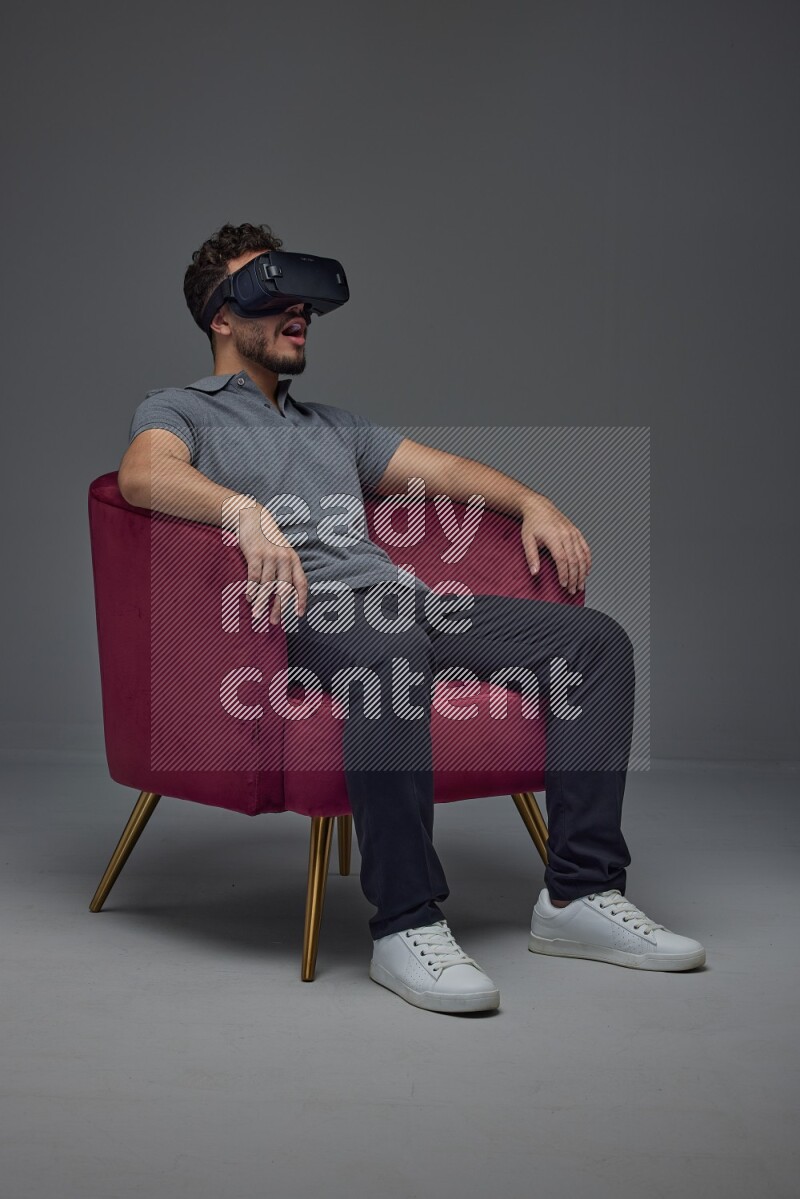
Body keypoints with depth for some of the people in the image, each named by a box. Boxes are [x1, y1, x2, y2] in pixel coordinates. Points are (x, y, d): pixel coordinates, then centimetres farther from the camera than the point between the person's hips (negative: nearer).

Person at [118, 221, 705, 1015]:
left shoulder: (333, 425, 36)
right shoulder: (180, 410, 14)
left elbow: (443, 469, 29)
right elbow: (145, 473, -10)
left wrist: (531, 502, 9)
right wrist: (247, 511, -30)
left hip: (407, 597, 7)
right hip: (305, 611, -7)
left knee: (596, 639, -11)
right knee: (389, 649, -42)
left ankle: (579, 894, -14)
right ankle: (407, 926, -36)